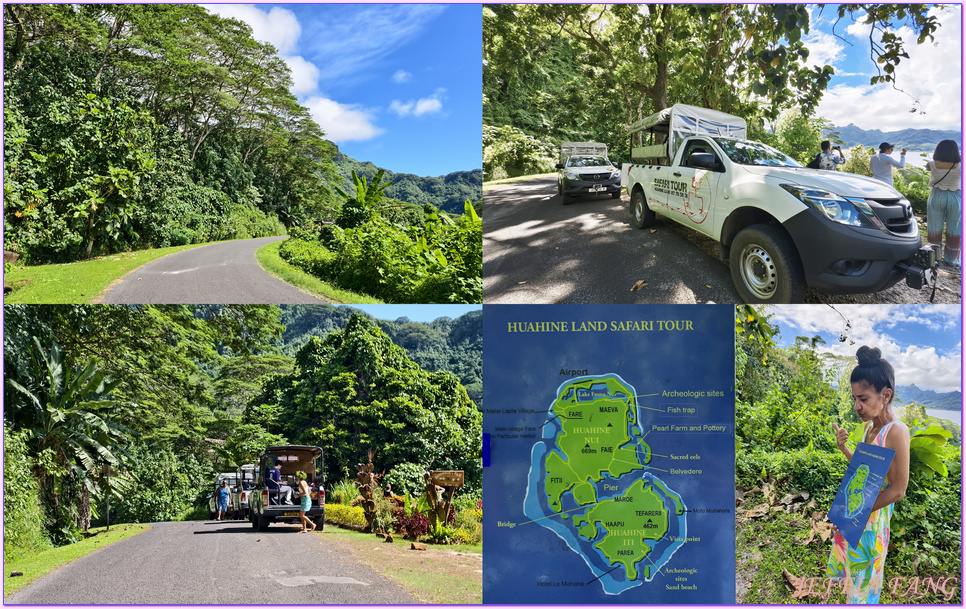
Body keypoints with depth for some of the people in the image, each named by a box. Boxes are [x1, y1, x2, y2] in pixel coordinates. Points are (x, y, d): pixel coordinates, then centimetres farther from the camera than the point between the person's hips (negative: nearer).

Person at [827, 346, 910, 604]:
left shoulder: (896, 432, -22)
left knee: (864, 578, 8)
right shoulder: (870, 426, 3)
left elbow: (898, 490, -21)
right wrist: (844, 448, 0)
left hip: (874, 518, -8)